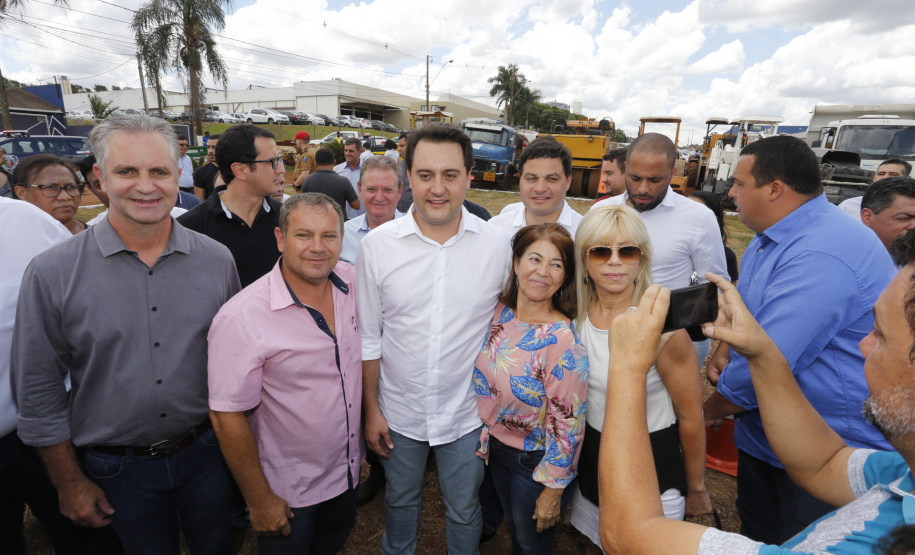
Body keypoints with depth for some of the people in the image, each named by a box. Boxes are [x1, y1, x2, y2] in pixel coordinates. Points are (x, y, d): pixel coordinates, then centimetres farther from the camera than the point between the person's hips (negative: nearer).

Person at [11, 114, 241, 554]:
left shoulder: (217, 260, -8)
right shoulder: (52, 273, -14)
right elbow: (38, 393, -6)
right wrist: (69, 483, 0)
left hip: (206, 451, 1)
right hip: (118, 467, -1)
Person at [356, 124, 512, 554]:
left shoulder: (498, 245, -12)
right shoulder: (376, 245, -12)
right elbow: (368, 338, -4)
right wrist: (371, 409, -1)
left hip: (467, 412, 0)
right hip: (398, 410, 1)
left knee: (464, 511, 22)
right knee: (400, 499, 27)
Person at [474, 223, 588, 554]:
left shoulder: (564, 339, -28)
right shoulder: (500, 313, -10)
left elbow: (568, 422, -22)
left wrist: (553, 489, -15)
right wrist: (485, 436, 9)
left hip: (538, 461, -5)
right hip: (498, 448, 5)